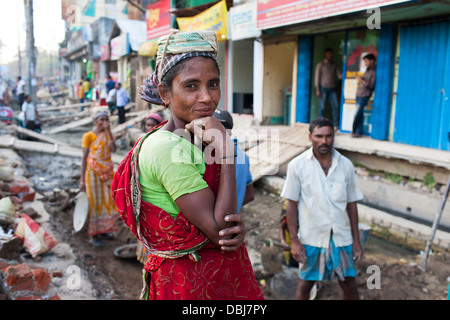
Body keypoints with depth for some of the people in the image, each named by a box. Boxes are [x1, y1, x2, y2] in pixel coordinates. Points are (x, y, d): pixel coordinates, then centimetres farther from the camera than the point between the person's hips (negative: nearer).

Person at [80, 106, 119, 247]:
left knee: (107, 201, 9)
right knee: (94, 202, 1)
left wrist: (108, 131, -15)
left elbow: (113, 149, -15)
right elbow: (84, 158, -7)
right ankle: (93, 235, 9)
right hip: (94, 173, -4)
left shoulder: (109, 134, 5)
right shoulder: (88, 136, -6)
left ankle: (103, 230, 24)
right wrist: (82, 179, -10)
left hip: (107, 172, 5)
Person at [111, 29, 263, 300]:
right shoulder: (168, 148, -25)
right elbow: (218, 231, -26)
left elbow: (216, 217, 7)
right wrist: (225, 147, -26)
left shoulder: (194, 139, 1)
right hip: (192, 283, -7)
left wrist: (238, 227, -15)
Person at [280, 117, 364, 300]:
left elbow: (351, 204, 5)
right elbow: (292, 204, -4)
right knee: (305, 284, 12)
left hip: (341, 236, 2)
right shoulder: (297, 165, -7)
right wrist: (294, 240, -7)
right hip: (311, 237, -2)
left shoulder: (345, 165, 0)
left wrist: (356, 239, 4)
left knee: (349, 284, 12)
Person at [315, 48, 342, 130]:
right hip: (323, 88, -4)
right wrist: (317, 90, -11)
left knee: (335, 106, -4)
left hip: (332, 89, 4)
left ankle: (336, 124, 0)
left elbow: (339, 74, 7)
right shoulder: (321, 64, 0)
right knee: (322, 107, -1)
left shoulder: (334, 64, 13)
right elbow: (317, 77, -4)